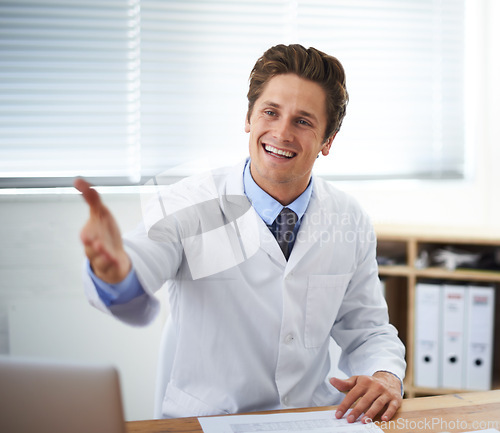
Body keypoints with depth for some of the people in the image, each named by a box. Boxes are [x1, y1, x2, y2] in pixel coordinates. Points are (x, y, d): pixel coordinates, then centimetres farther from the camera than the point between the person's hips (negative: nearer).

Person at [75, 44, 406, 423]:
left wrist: (387, 377, -11)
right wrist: (115, 269, -50)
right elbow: (134, 301, -28)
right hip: (205, 420, -1)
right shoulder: (186, 206, -10)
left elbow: (367, 331, 10)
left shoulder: (352, 224, 2)